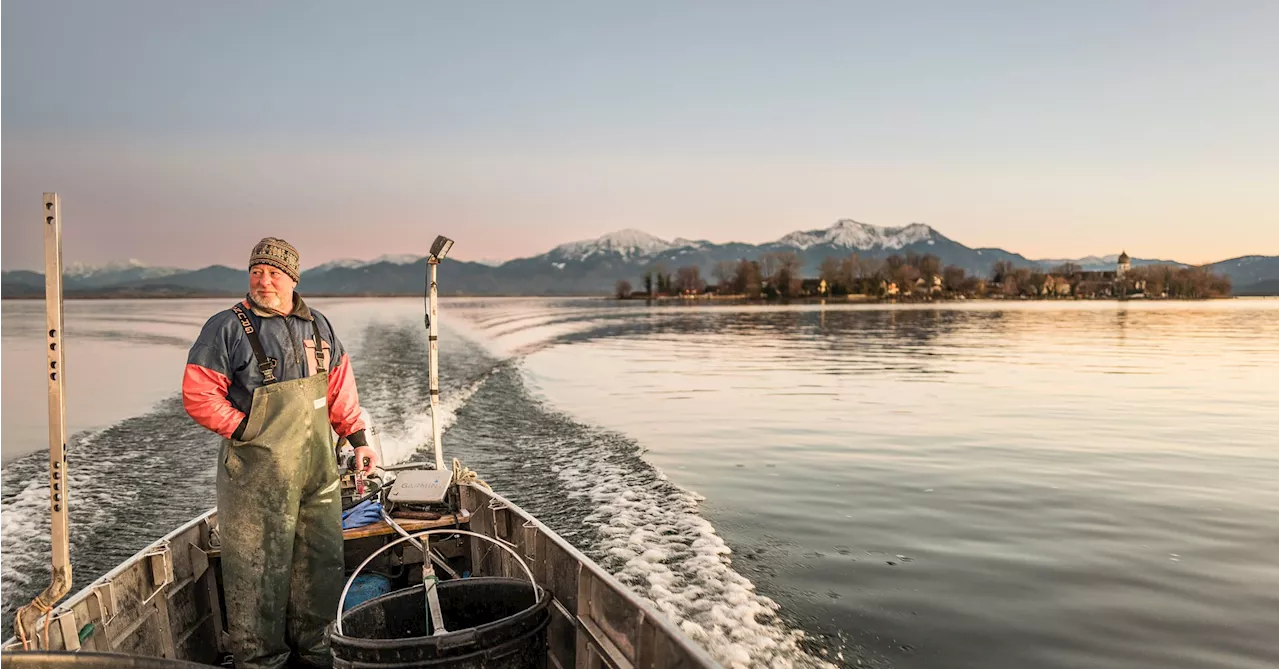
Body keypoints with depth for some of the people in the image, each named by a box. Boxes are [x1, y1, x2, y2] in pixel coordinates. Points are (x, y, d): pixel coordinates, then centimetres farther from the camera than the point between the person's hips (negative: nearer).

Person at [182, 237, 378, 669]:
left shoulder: (318, 327, 10)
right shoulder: (226, 328, -7)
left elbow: (340, 388, 15)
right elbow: (198, 394, -9)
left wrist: (357, 438, 11)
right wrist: (247, 431, -13)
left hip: (318, 468, 6)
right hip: (257, 473, -5)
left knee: (321, 560, 14)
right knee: (258, 568, 3)